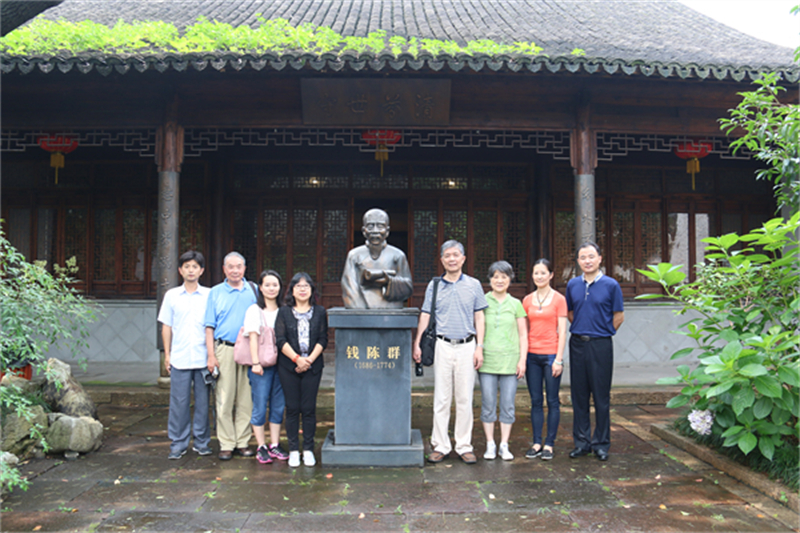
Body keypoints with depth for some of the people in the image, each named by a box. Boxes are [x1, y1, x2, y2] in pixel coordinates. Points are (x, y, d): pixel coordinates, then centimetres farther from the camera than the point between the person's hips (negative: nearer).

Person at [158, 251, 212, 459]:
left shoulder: (209, 295, 5)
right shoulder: (171, 295, 7)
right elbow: (166, 326, 10)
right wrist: (167, 354, 5)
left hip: (203, 358, 0)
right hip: (179, 358, 0)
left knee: (203, 401, 5)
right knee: (179, 402, 3)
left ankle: (202, 442, 17)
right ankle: (178, 443, 14)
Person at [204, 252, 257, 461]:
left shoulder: (252, 291, 10)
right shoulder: (215, 293, 8)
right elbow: (209, 327, 5)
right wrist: (211, 355, -4)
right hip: (224, 349, -1)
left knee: (245, 398, 4)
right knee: (225, 398, 0)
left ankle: (243, 441, 14)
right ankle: (226, 444, 8)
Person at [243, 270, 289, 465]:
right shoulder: (254, 310, 1)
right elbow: (253, 337, -6)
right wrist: (255, 362, -13)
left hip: (280, 363, 4)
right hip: (261, 365, -4)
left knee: (278, 406, 8)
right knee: (260, 406, -2)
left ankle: (274, 445, 18)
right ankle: (261, 447, 8)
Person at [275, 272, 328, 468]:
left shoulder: (320, 312, 7)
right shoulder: (284, 312, 5)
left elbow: (323, 339, 2)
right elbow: (280, 340, -3)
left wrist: (309, 359, -10)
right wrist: (297, 359, -14)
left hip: (313, 366, 0)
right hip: (288, 367, 0)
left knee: (309, 408, 2)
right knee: (292, 408, 3)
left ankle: (308, 450, 12)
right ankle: (293, 450, 12)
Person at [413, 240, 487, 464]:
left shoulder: (474, 285, 7)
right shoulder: (434, 285, 7)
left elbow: (479, 317, 7)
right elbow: (425, 316, 8)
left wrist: (479, 347, 0)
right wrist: (417, 344, 1)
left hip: (466, 346, 0)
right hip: (442, 346, 0)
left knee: (465, 399, 4)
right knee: (441, 398, 3)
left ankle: (464, 446, 14)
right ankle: (440, 446, 12)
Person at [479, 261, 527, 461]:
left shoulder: (516, 304, 8)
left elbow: (523, 334, 8)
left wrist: (522, 360, 2)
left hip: (510, 360, 1)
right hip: (487, 360, -1)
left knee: (508, 405, 4)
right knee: (488, 405, 2)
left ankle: (504, 445, 15)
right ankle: (490, 445, 14)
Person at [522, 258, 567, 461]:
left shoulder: (559, 299, -1)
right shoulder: (527, 300, 9)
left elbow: (562, 331, -4)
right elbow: (524, 330, 12)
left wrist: (559, 359, -9)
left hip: (551, 355, -3)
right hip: (532, 355, 3)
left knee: (552, 401, 2)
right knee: (536, 402, 7)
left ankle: (549, 444, 11)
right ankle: (537, 443, 14)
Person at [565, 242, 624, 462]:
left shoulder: (611, 285, -3)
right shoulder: (572, 285, 7)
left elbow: (619, 316, 2)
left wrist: (601, 332, 4)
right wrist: (581, 329, 11)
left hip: (600, 345, -3)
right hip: (577, 344, 3)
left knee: (601, 396, 3)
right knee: (579, 394, 8)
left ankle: (601, 443, 14)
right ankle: (581, 442, 19)